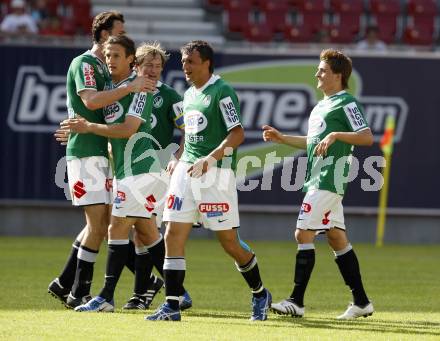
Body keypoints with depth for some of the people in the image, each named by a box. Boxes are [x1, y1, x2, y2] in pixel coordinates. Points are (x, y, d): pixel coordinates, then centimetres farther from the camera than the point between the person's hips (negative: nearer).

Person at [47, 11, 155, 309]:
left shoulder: (105, 68, 19)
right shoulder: (83, 63, -9)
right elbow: (91, 100, -25)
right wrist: (130, 87, -24)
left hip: (101, 152, 9)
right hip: (85, 152, -9)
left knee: (101, 223, 9)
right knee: (98, 222, -11)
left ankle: (64, 284, 15)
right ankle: (78, 293, -5)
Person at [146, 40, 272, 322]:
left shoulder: (222, 92, -9)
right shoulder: (189, 95, 16)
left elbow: (237, 133, -17)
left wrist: (210, 158, -26)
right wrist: (177, 159, 16)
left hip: (216, 172, -8)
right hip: (187, 170, 8)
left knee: (229, 241, -1)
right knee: (173, 236, -4)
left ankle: (260, 294, 20)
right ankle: (172, 306, -5)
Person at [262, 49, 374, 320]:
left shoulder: (346, 103, -9)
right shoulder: (322, 105, 21)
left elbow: (367, 137, -18)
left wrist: (335, 135, -26)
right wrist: (282, 139, 24)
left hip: (329, 178, -10)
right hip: (318, 178, 10)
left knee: (304, 233, -12)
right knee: (337, 238, 9)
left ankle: (296, 301, -12)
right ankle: (361, 302, 12)